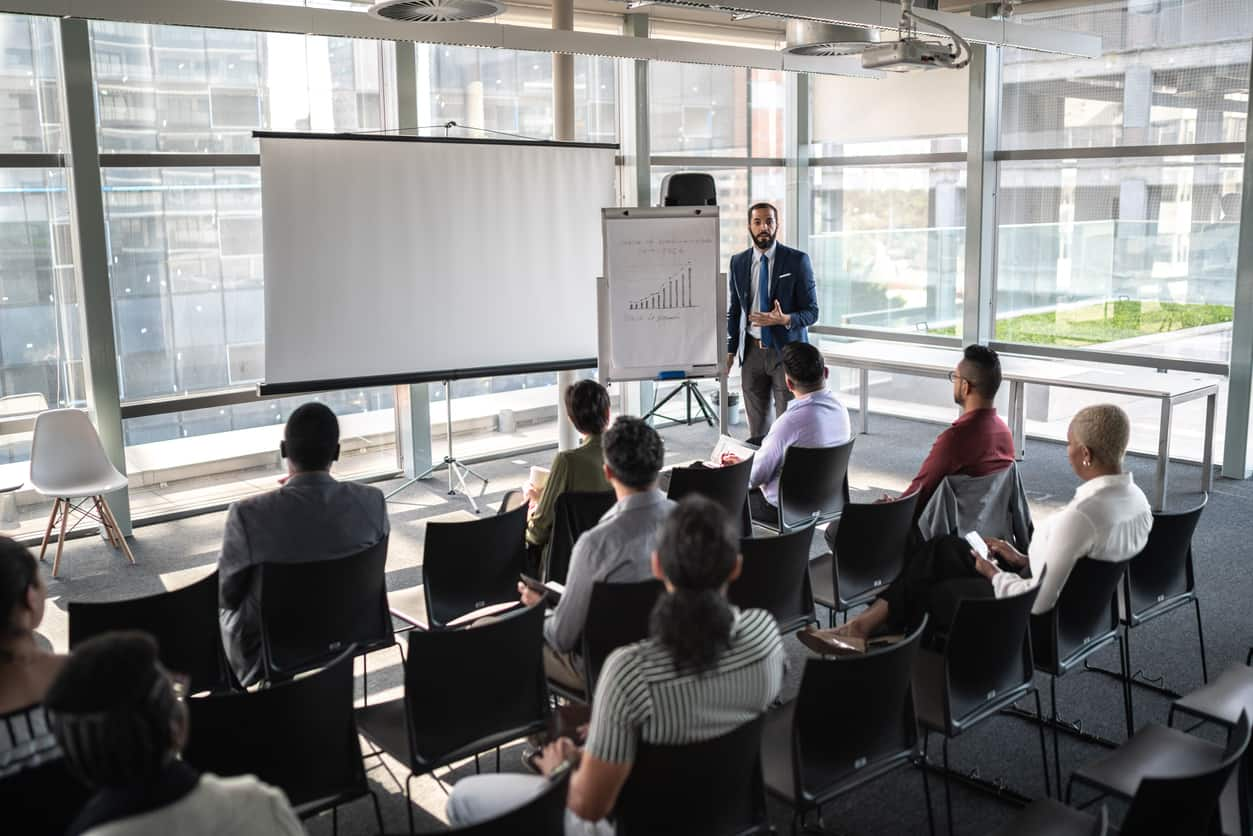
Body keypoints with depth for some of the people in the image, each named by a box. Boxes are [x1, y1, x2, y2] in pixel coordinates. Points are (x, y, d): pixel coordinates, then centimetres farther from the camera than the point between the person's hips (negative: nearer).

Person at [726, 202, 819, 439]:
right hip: (752, 352, 3)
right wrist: (730, 351, 8)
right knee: (756, 426, 8)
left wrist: (785, 319, -23)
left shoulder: (797, 260, -5)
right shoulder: (738, 262, 6)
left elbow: (811, 312, -4)